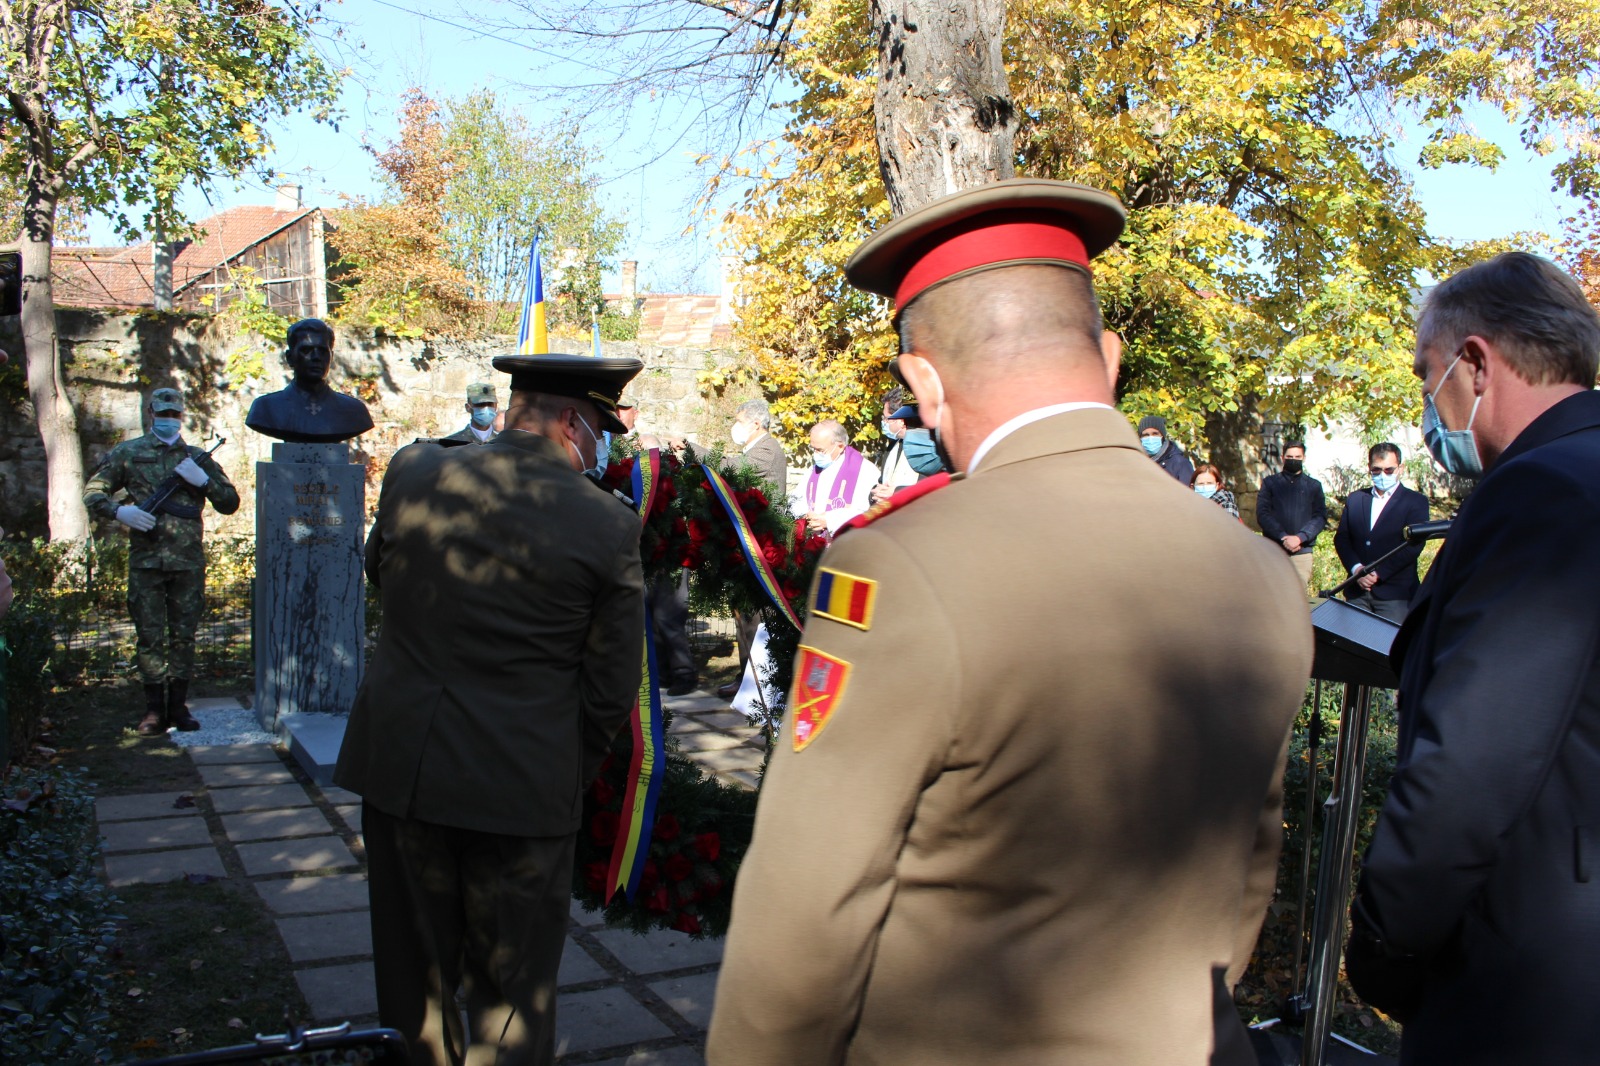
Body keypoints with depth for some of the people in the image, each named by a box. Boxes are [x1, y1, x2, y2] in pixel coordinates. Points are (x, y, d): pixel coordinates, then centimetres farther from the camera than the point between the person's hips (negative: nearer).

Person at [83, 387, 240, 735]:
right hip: (145, 561, -1)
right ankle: (154, 710, 10)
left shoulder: (197, 458, 11)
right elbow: (92, 493, 8)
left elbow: (230, 503, 10)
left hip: (189, 563, 1)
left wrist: (204, 480, -8)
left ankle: (178, 706, 14)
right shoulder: (128, 453, 8)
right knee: (149, 637, 2)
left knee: (184, 636, 6)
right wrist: (119, 511, -12)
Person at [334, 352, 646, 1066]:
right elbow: (612, 688, -8)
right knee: (510, 988, 13)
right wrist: (573, 771, 7)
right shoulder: (608, 525, -13)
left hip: (400, 765, 4)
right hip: (524, 785, -3)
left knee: (416, 963, 21)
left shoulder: (414, 472, -4)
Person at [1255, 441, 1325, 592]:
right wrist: (1283, 537, -12)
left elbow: (1320, 517, 4)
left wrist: (1299, 537, -12)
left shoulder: (1314, 486, 15)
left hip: (1302, 552, 1)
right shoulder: (1270, 483, 13)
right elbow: (1262, 514, 1)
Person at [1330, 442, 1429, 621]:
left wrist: (1378, 573, -15)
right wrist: (1356, 568, -9)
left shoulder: (1416, 502, 2)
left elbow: (1413, 545, -8)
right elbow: (1341, 538, 9)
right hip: (1357, 590, 4)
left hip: (1394, 593, -4)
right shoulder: (1354, 499, 15)